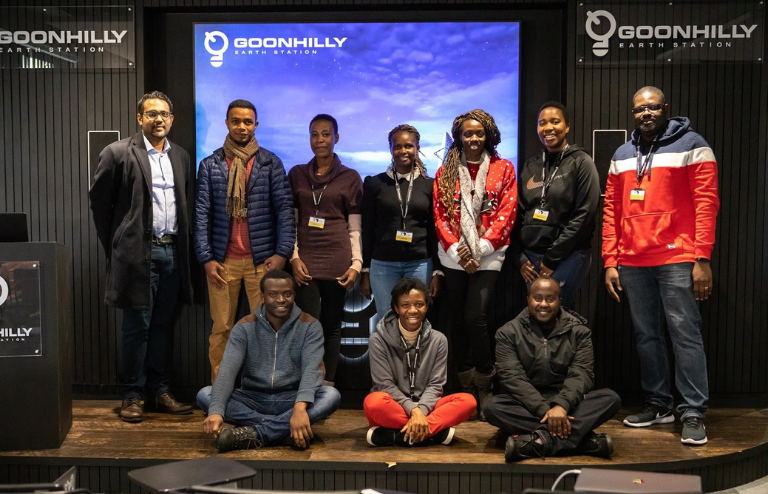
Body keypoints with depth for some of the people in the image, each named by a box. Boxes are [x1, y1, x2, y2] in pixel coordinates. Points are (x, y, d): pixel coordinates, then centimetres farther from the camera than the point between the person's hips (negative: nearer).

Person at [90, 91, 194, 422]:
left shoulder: (181, 157, 12)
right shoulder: (118, 153, -3)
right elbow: (99, 201, 1)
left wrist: (183, 243, 11)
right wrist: (115, 246, 2)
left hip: (173, 252, 5)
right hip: (138, 252, -5)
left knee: (161, 327, 11)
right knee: (137, 327, 1)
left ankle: (159, 392, 20)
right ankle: (133, 396, 13)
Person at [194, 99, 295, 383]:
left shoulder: (270, 162, 6)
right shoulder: (210, 165, 8)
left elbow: (284, 208, 1)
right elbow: (202, 213, 4)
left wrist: (283, 252, -8)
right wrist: (206, 258, -4)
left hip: (262, 259, -1)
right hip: (223, 260, 1)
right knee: (221, 328, 4)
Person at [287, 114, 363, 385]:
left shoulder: (350, 177, 6)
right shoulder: (297, 174, 10)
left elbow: (355, 227, 5)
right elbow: (290, 221, 8)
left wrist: (356, 263, -5)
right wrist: (294, 257, -3)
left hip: (337, 260, 0)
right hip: (305, 259, 1)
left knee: (331, 325, 5)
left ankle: (328, 385, 13)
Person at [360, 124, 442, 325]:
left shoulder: (429, 185, 6)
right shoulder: (375, 183, 5)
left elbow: (435, 231, 7)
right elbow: (367, 229, 5)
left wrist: (438, 272, 2)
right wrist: (364, 270, 2)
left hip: (420, 264, 1)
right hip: (383, 265, 0)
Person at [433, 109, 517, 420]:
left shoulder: (503, 169, 5)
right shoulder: (446, 171, 10)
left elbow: (506, 214, -3)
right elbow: (440, 215, 4)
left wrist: (480, 249, -12)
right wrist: (457, 249, -9)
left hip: (487, 257, -3)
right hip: (453, 257, 3)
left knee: (475, 317, -14)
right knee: (456, 321, 6)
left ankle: (485, 388, 4)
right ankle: (466, 389, 19)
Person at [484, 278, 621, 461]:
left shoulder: (578, 331, 5)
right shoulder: (509, 333, 1)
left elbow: (581, 375, -7)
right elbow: (512, 378, -10)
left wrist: (561, 405, -27)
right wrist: (544, 410, -25)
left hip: (567, 404, 1)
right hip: (527, 407, -1)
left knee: (611, 398, -22)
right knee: (493, 406, -31)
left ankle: (540, 441, -38)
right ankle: (583, 439, -36)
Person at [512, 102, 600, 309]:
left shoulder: (581, 163, -3)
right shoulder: (531, 165, 12)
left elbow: (584, 216, -10)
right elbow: (519, 213, 13)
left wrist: (552, 258, -12)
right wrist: (519, 256, 3)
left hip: (568, 257, -5)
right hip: (531, 256, 5)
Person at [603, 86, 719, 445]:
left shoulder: (691, 146, 0)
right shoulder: (622, 156, 15)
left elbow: (706, 203, -7)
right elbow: (612, 211, 13)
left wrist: (703, 259, -14)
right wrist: (610, 262, 7)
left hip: (677, 259, -5)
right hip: (632, 263, 5)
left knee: (685, 334, -6)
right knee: (646, 335, 11)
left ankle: (693, 413, 1)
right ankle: (657, 404, 22)